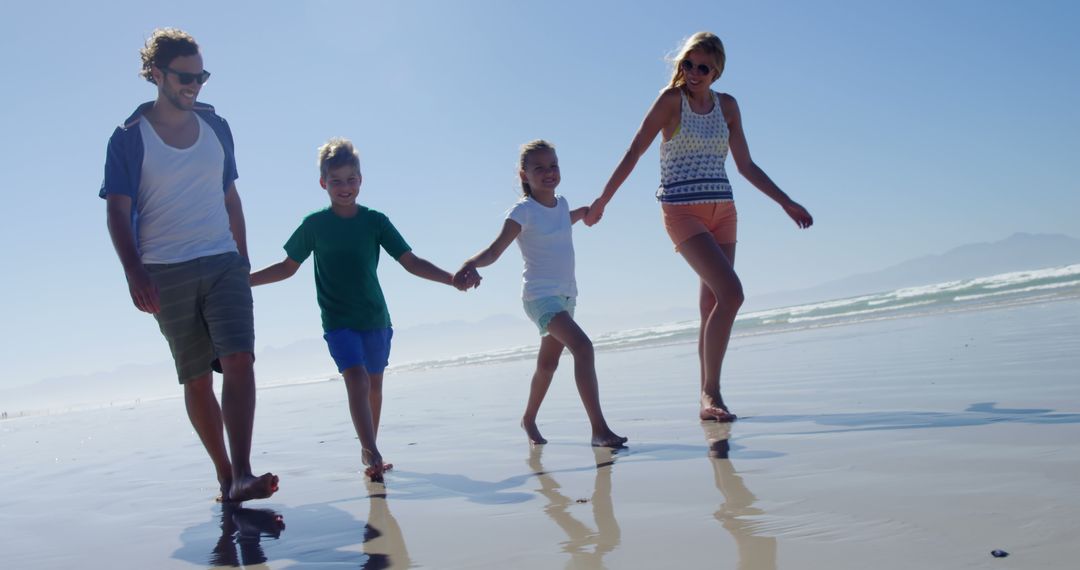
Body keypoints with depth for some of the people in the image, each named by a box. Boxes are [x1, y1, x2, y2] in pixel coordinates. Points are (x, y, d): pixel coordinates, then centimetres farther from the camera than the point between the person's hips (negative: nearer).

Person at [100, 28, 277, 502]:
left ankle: (242, 476, -19)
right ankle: (225, 475, 16)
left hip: (223, 263, 2)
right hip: (165, 274, -2)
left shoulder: (216, 126, 11)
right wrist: (134, 271, -18)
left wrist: (243, 258, 14)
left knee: (238, 360, -15)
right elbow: (118, 212, -5)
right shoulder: (130, 137, -1)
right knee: (196, 378, 4)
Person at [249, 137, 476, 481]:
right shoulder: (314, 224, -3)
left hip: (375, 319, 3)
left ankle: (369, 453, 26)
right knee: (357, 380, -19)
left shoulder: (375, 221, -2)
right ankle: (372, 454, -23)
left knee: (374, 385, 11)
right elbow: (287, 268, 7)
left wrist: (452, 279, -14)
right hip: (338, 322, -2)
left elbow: (411, 262, -3)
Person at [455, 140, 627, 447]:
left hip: (566, 295, 8)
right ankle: (599, 429, -27)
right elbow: (495, 251, -24)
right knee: (582, 346, -27)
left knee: (548, 363, 21)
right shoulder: (523, 211, -13)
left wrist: (584, 211, 23)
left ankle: (529, 419, 42)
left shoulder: (561, 203, 8)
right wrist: (471, 263, -42)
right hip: (541, 295, -8)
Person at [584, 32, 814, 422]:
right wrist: (601, 201, 1)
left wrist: (785, 202, 16)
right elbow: (634, 152, -1)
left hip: (722, 212, 5)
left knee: (712, 307, 3)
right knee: (731, 293, -21)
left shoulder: (727, 106, 12)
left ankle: (708, 399, 9)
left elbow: (746, 165, 17)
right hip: (682, 211, -5)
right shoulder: (672, 100, -1)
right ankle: (711, 392, -14)